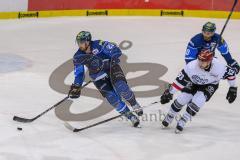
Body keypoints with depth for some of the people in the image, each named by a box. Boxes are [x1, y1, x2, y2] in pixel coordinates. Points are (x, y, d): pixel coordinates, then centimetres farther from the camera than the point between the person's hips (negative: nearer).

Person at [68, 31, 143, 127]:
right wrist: (76, 88, -1)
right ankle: (131, 117, -4)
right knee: (111, 97, -15)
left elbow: (115, 50, -14)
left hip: (111, 69, -3)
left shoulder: (98, 45, -17)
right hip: (99, 78, 3)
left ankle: (135, 105, 1)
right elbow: (79, 74, 5)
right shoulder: (78, 57, -6)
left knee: (121, 88, -27)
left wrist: (114, 59, -31)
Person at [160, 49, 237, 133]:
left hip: (210, 85, -1)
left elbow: (231, 72, -19)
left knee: (197, 101, -22)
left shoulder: (218, 67, -37)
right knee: (181, 99, -8)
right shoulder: (191, 66, -35)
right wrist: (169, 92, -24)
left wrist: (232, 88, -9)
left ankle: (182, 122, -6)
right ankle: (169, 117, 17)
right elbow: (180, 80, -27)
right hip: (194, 83, 1)